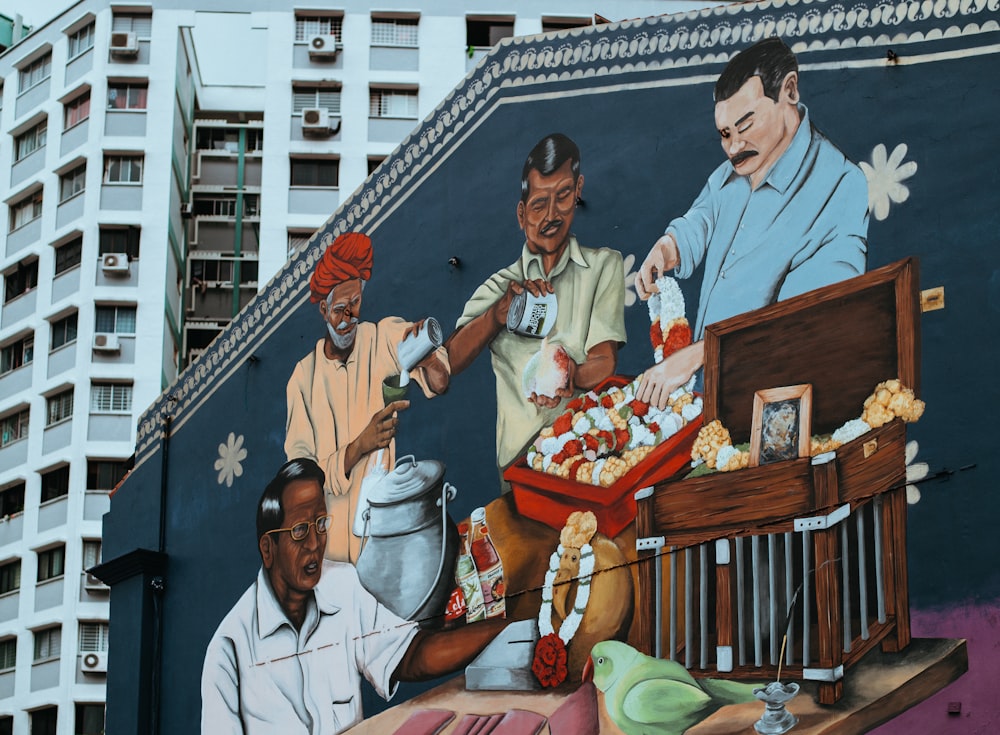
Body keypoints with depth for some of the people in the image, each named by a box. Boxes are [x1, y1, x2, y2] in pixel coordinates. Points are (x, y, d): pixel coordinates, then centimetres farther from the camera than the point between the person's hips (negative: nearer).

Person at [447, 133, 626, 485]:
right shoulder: (498, 286, 18)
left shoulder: (603, 266, 15)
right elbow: (449, 362, 2)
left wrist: (570, 373, -21)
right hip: (520, 454, 1)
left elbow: (604, 363, 3)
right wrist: (500, 313, -15)